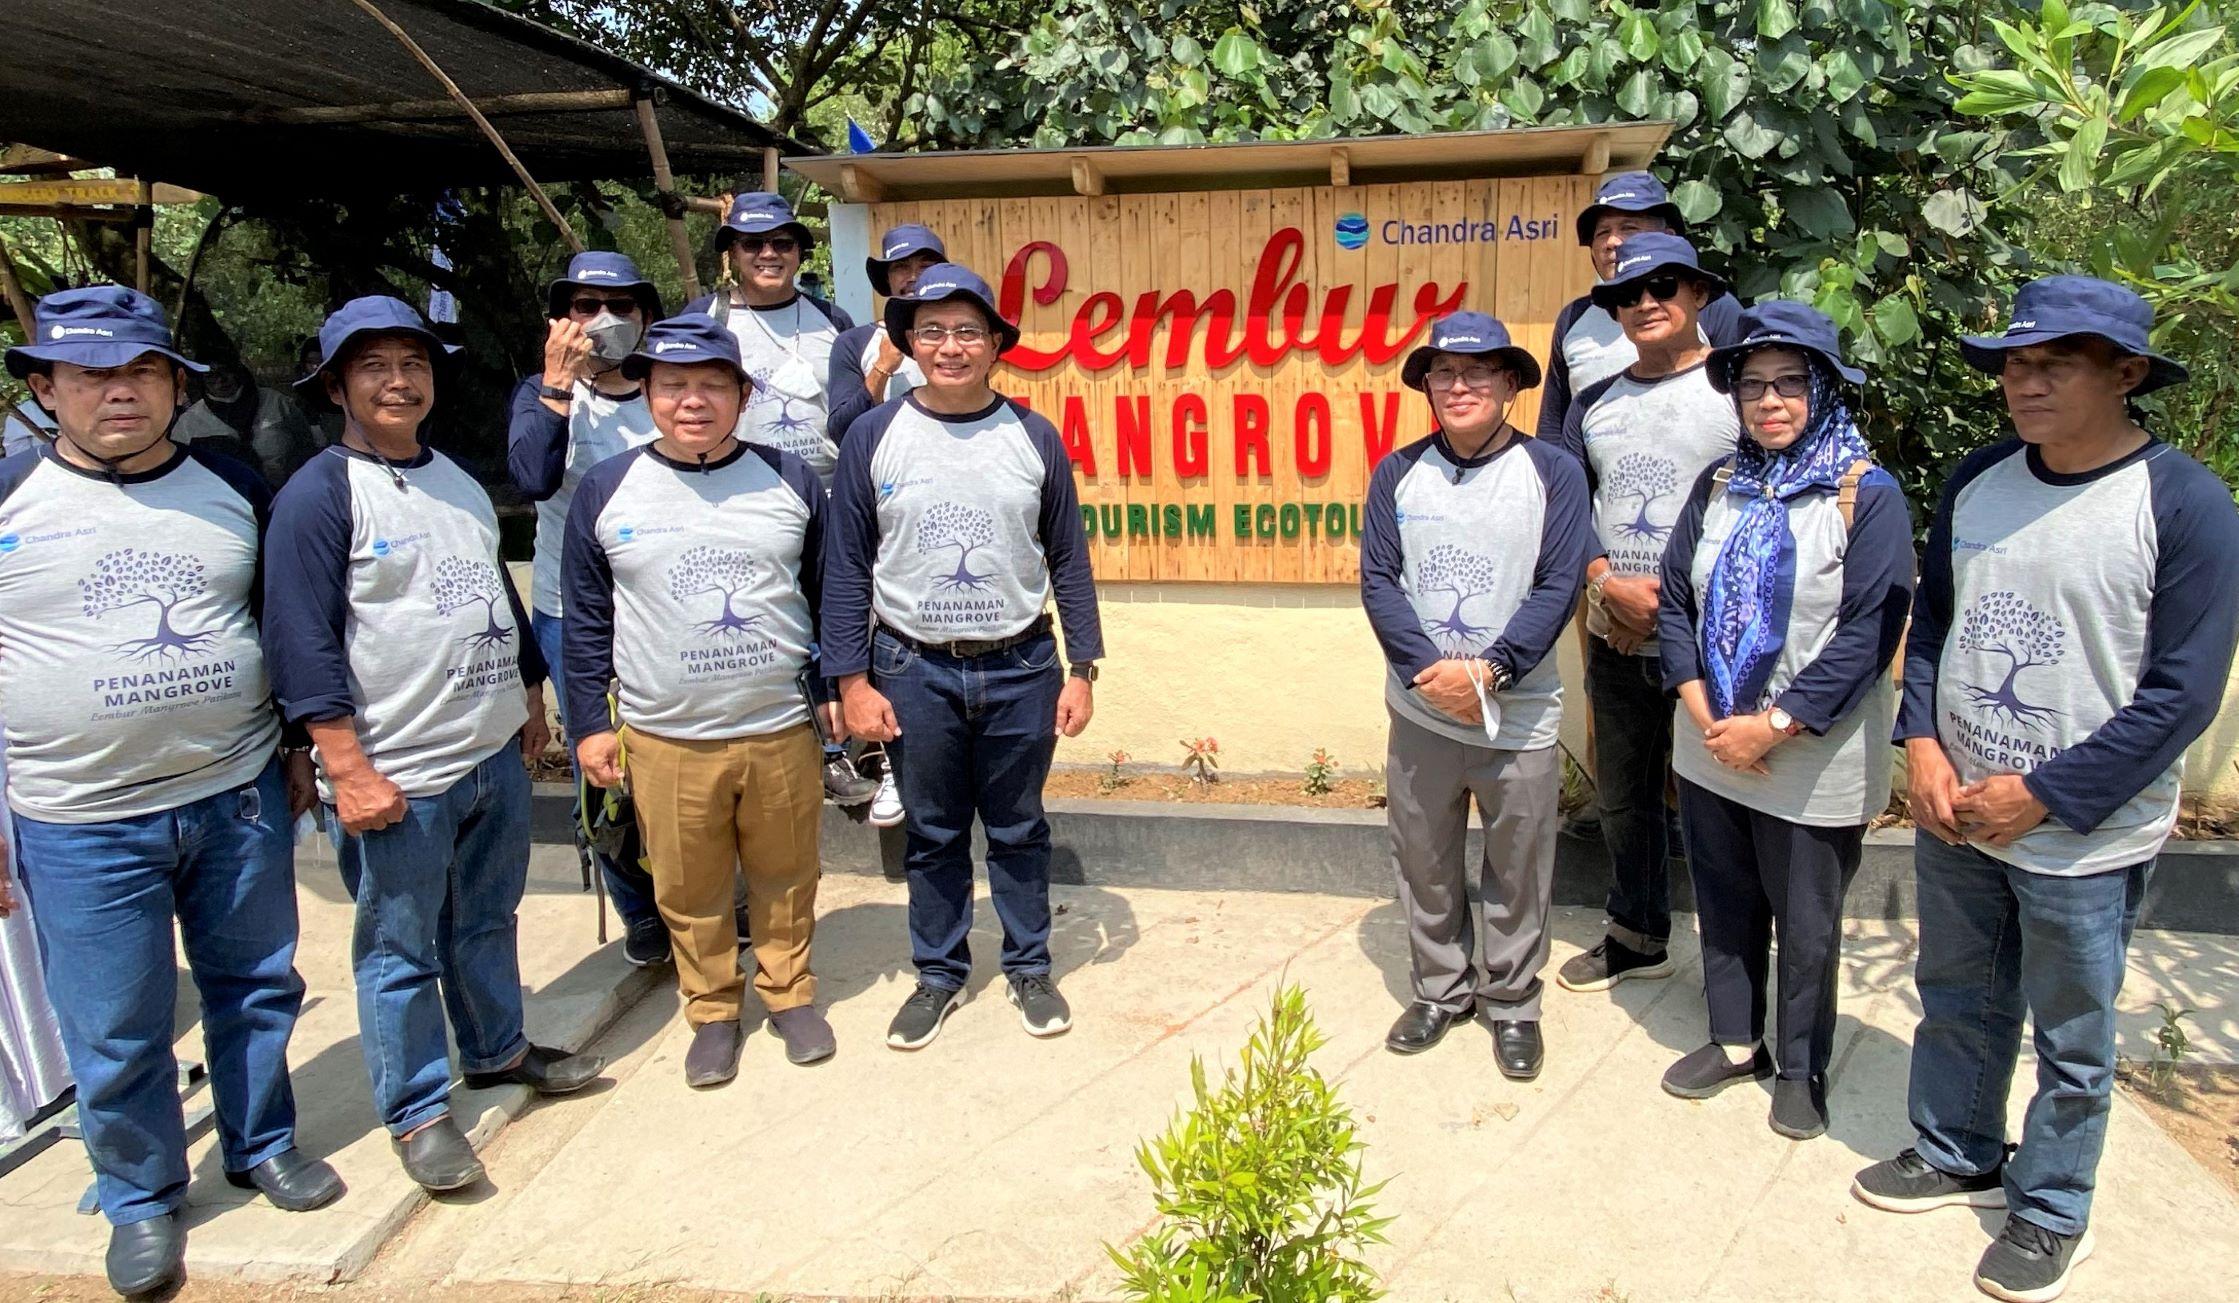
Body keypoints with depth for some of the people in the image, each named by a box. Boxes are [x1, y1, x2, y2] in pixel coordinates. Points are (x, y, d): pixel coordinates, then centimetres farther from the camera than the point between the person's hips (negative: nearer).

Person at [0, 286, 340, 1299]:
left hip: (240, 798, 2)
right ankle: (141, 1199, 30)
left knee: (257, 987, 16)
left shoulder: (236, 491, 3)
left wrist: (299, 748, 13)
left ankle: (262, 1144, 38)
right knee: (114, 1031, 9)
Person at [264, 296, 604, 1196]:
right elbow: (302, 643, -16)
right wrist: (348, 771, -19)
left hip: (496, 753, 7)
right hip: (398, 775, -7)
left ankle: (499, 1051, 39)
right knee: (399, 951, 6)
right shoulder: (317, 495, -11)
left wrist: (530, 699, 21)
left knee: (489, 920, 21)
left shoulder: (459, 481, 13)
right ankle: (418, 1112, 20)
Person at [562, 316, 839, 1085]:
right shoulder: (606, 490, -1)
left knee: (785, 878, 14)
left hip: (782, 730, 0)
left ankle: (790, 993, 35)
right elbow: (586, 619, 5)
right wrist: (590, 722, 3)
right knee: (690, 891, 12)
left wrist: (837, 690, 7)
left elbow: (829, 595, 8)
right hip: (665, 740, 0)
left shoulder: (790, 480, 1)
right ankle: (713, 1010, 32)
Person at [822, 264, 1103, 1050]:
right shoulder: (874, 438, -3)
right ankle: (939, 975, 29)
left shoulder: (1034, 439, 0)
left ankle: (1029, 968, 30)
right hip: (914, 670, 0)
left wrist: (1081, 669, 0)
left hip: (1020, 668, 0)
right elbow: (846, 566, 0)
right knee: (932, 835, 12)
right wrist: (852, 680, -4)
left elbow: (1069, 562, 4)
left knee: (1018, 829, 13)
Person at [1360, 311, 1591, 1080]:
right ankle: (1440, 989, 33)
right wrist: (1430, 669, -16)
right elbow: (1378, 580, -3)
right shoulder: (1398, 474, 3)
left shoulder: (1554, 473, -3)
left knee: (1517, 875, 9)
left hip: (1521, 715, -2)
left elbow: (1558, 586, -9)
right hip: (1420, 712, 2)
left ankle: (1512, 1004, 28)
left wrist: (1488, 670, -19)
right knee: (1423, 865, 13)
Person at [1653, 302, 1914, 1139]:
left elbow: (1869, 633, -15)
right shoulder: (1719, 487, 4)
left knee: (1807, 927, 11)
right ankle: (1735, 1041, 38)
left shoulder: (1868, 495, -10)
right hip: (1709, 752, 5)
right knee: (1724, 906, 18)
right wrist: (1704, 715, -8)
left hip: (1813, 764, -4)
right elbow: (1674, 601, 4)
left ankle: (1803, 1069, 32)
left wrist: (1772, 728, -17)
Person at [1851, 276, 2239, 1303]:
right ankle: (1957, 1154, 44)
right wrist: (1922, 745, -5)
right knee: (1956, 1002, 21)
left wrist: (2041, 796, -17)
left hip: (2083, 839, -5)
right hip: (1953, 816, 5)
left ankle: (2051, 1213, 34)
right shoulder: (1976, 482, 1)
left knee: (2071, 1042, 13)